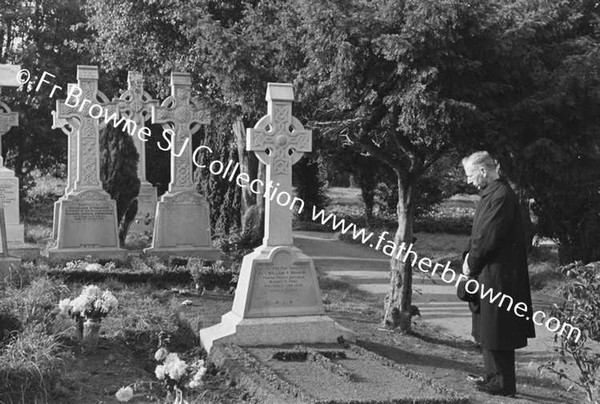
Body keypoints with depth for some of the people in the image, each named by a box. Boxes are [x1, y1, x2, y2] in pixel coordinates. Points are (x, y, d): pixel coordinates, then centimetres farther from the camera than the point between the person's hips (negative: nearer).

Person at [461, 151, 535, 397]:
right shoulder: (491, 193, 13)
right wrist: (470, 255, 3)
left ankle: (504, 384, 6)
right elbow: (480, 232, 17)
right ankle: (494, 377, 27)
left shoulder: (501, 195, -18)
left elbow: (490, 236, -21)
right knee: (488, 330, 17)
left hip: (498, 274, -10)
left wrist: (471, 263, -10)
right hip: (487, 273, 10)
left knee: (497, 330, -3)